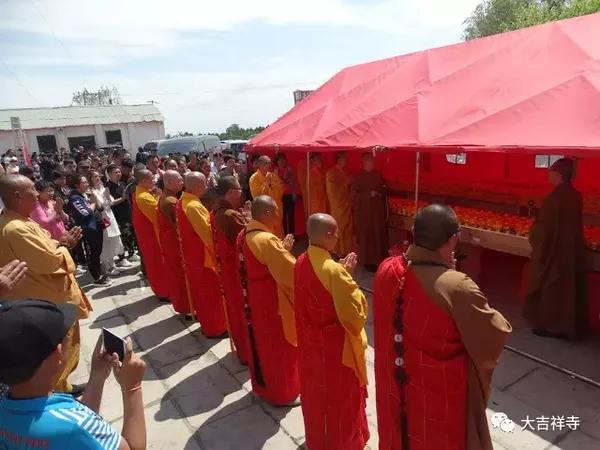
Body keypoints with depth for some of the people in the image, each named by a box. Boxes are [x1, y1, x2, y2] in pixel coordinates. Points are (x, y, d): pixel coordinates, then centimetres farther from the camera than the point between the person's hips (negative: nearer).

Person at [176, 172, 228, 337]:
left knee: (200, 290, 20)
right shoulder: (193, 206, -25)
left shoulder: (182, 201, 5)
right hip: (203, 255, -10)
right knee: (210, 292, 3)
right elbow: (207, 231, -25)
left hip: (191, 253, 10)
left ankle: (206, 322, 35)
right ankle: (214, 327, 16)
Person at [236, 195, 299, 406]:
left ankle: (262, 386, 41)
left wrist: (282, 249, 8)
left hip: (254, 300, 9)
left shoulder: (244, 235, 1)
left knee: (260, 345, 23)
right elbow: (290, 272, -26)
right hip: (273, 304, -9)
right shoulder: (267, 240, -27)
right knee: (279, 348, 10)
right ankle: (283, 394, 28)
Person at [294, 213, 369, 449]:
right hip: (336, 345, -7)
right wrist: (347, 275, -13)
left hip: (310, 342, 7)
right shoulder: (333, 270, -29)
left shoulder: (301, 262, -5)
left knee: (315, 391, 25)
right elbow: (355, 309, -21)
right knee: (340, 396, 16)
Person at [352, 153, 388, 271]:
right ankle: (367, 261, 8)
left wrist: (380, 193, -5)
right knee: (365, 236, -1)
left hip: (378, 210, 4)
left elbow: (383, 190, 17)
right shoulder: (358, 176, -5)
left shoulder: (378, 175, 7)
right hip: (363, 210, -4)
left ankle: (379, 260, 13)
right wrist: (369, 194, -15)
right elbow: (355, 195, -7)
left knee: (379, 234, 3)